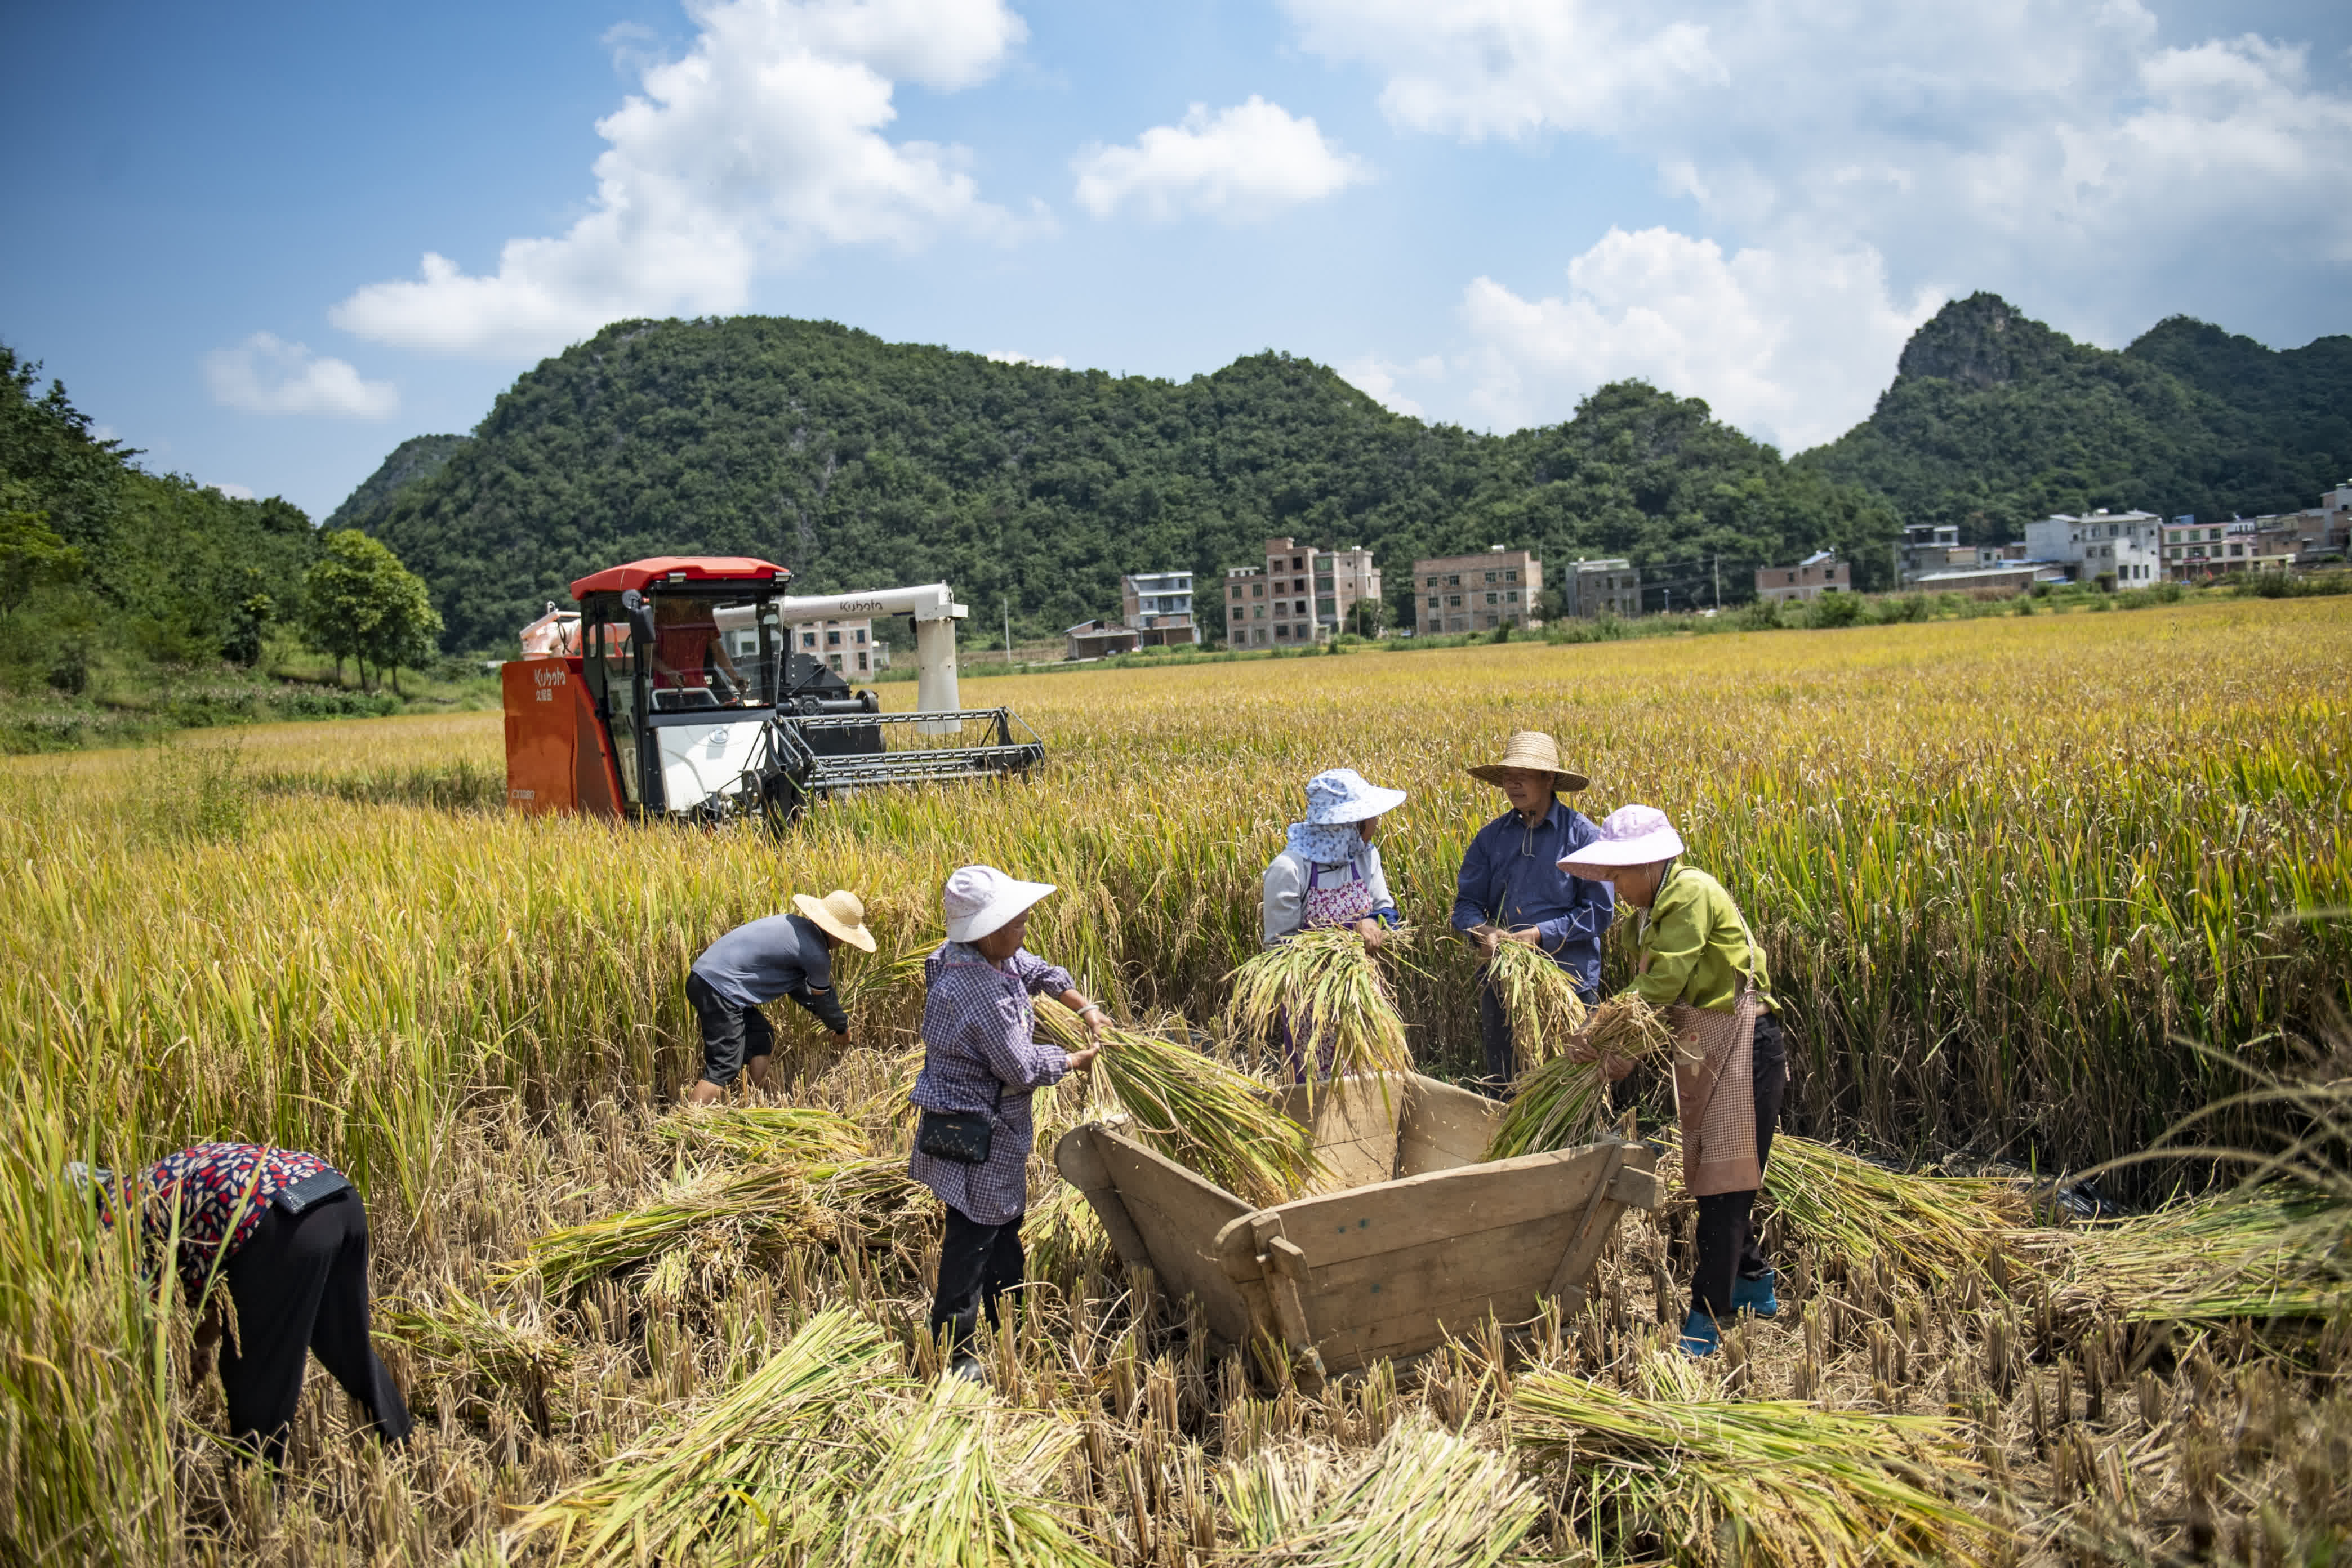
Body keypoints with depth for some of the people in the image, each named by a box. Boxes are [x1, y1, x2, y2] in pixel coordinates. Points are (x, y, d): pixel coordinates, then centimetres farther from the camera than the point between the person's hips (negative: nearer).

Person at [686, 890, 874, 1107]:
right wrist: (842, 1028, 23)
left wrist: (831, 1016, 34)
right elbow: (823, 998, 5)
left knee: (762, 1040, 20)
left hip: (706, 977, 10)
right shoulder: (815, 953, -12)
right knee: (724, 1070, -11)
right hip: (719, 988, -10)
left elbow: (797, 985, 29)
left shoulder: (797, 926, 16)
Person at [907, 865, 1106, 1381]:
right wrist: (1074, 1061, -8)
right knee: (973, 1237, 0)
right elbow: (1023, 1068, -25)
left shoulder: (995, 956, -2)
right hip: (974, 1134, -11)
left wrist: (1084, 1007, 13)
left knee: (1005, 1224, 23)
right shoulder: (979, 993, -31)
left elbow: (1037, 971, 20)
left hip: (996, 1127, 11)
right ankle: (951, 1352, 12)